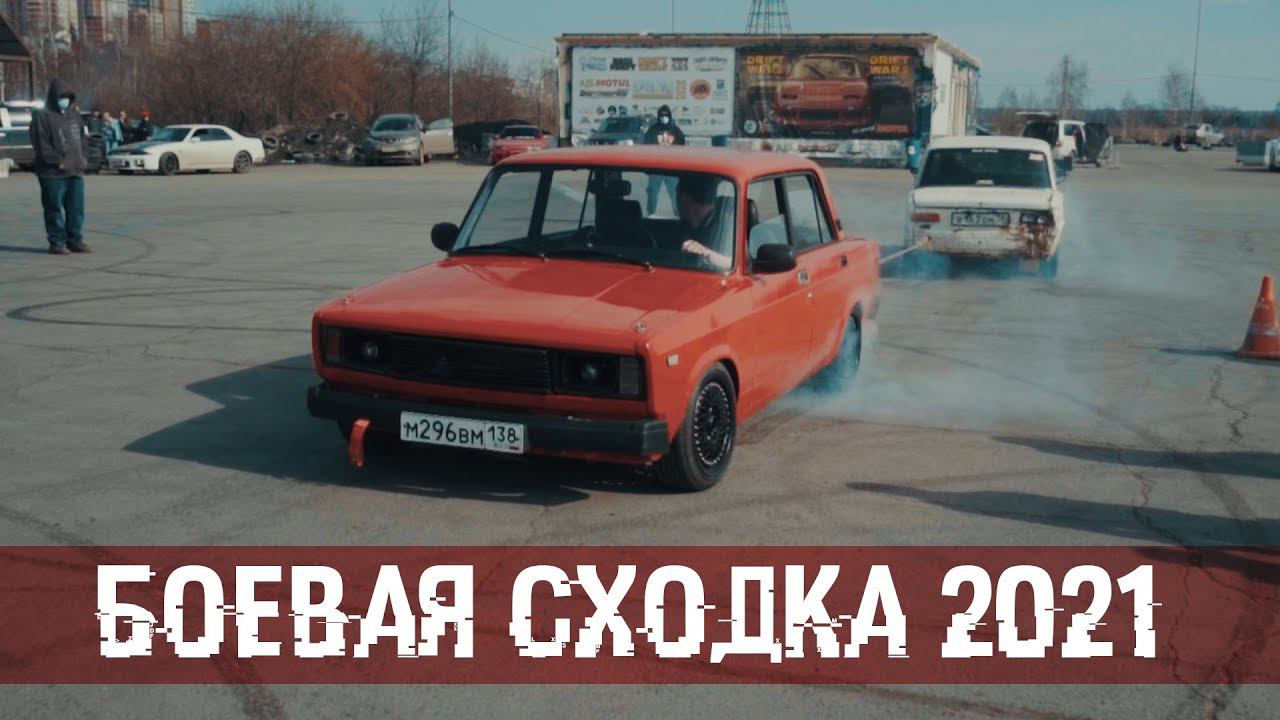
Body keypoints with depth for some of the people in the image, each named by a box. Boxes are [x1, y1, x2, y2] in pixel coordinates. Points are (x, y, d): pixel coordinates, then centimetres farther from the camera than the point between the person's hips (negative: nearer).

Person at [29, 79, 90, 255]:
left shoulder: (74, 114, 16)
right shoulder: (43, 117, -5)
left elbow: (82, 137, 23)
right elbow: (42, 145, -12)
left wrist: (81, 158, 9)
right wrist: (58, 161, -16)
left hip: (75, 171, 6)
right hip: (53, 174, -6)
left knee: (76, 208, 7)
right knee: (55, 209, -2)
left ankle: (75, 240, 15)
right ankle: (57, 243, 2)